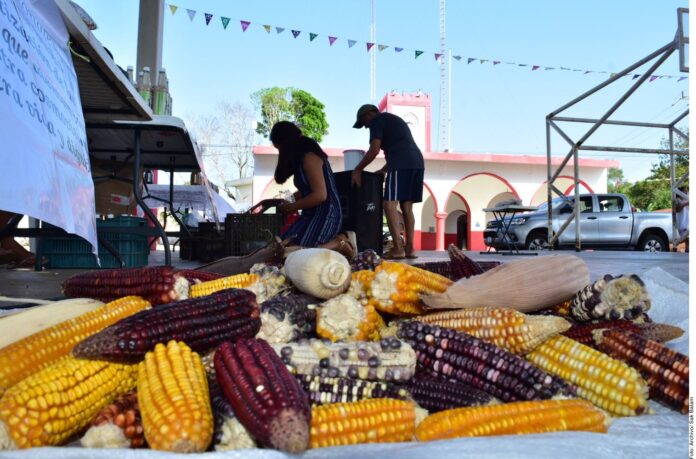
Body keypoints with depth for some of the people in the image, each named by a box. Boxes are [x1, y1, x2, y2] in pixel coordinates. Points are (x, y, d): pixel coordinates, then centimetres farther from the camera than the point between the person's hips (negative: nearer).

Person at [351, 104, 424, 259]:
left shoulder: (377, 120, 6)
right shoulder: (394, 120, 33)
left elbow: (374, 150, -7)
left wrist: (357, 169, 0)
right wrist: (382, 171, 31)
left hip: (401, 164, -9)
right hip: (417, 162, 9)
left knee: (390, 204, -10)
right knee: (407, 207, 8)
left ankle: (398, 248, -17)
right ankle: (410, 248, 3)